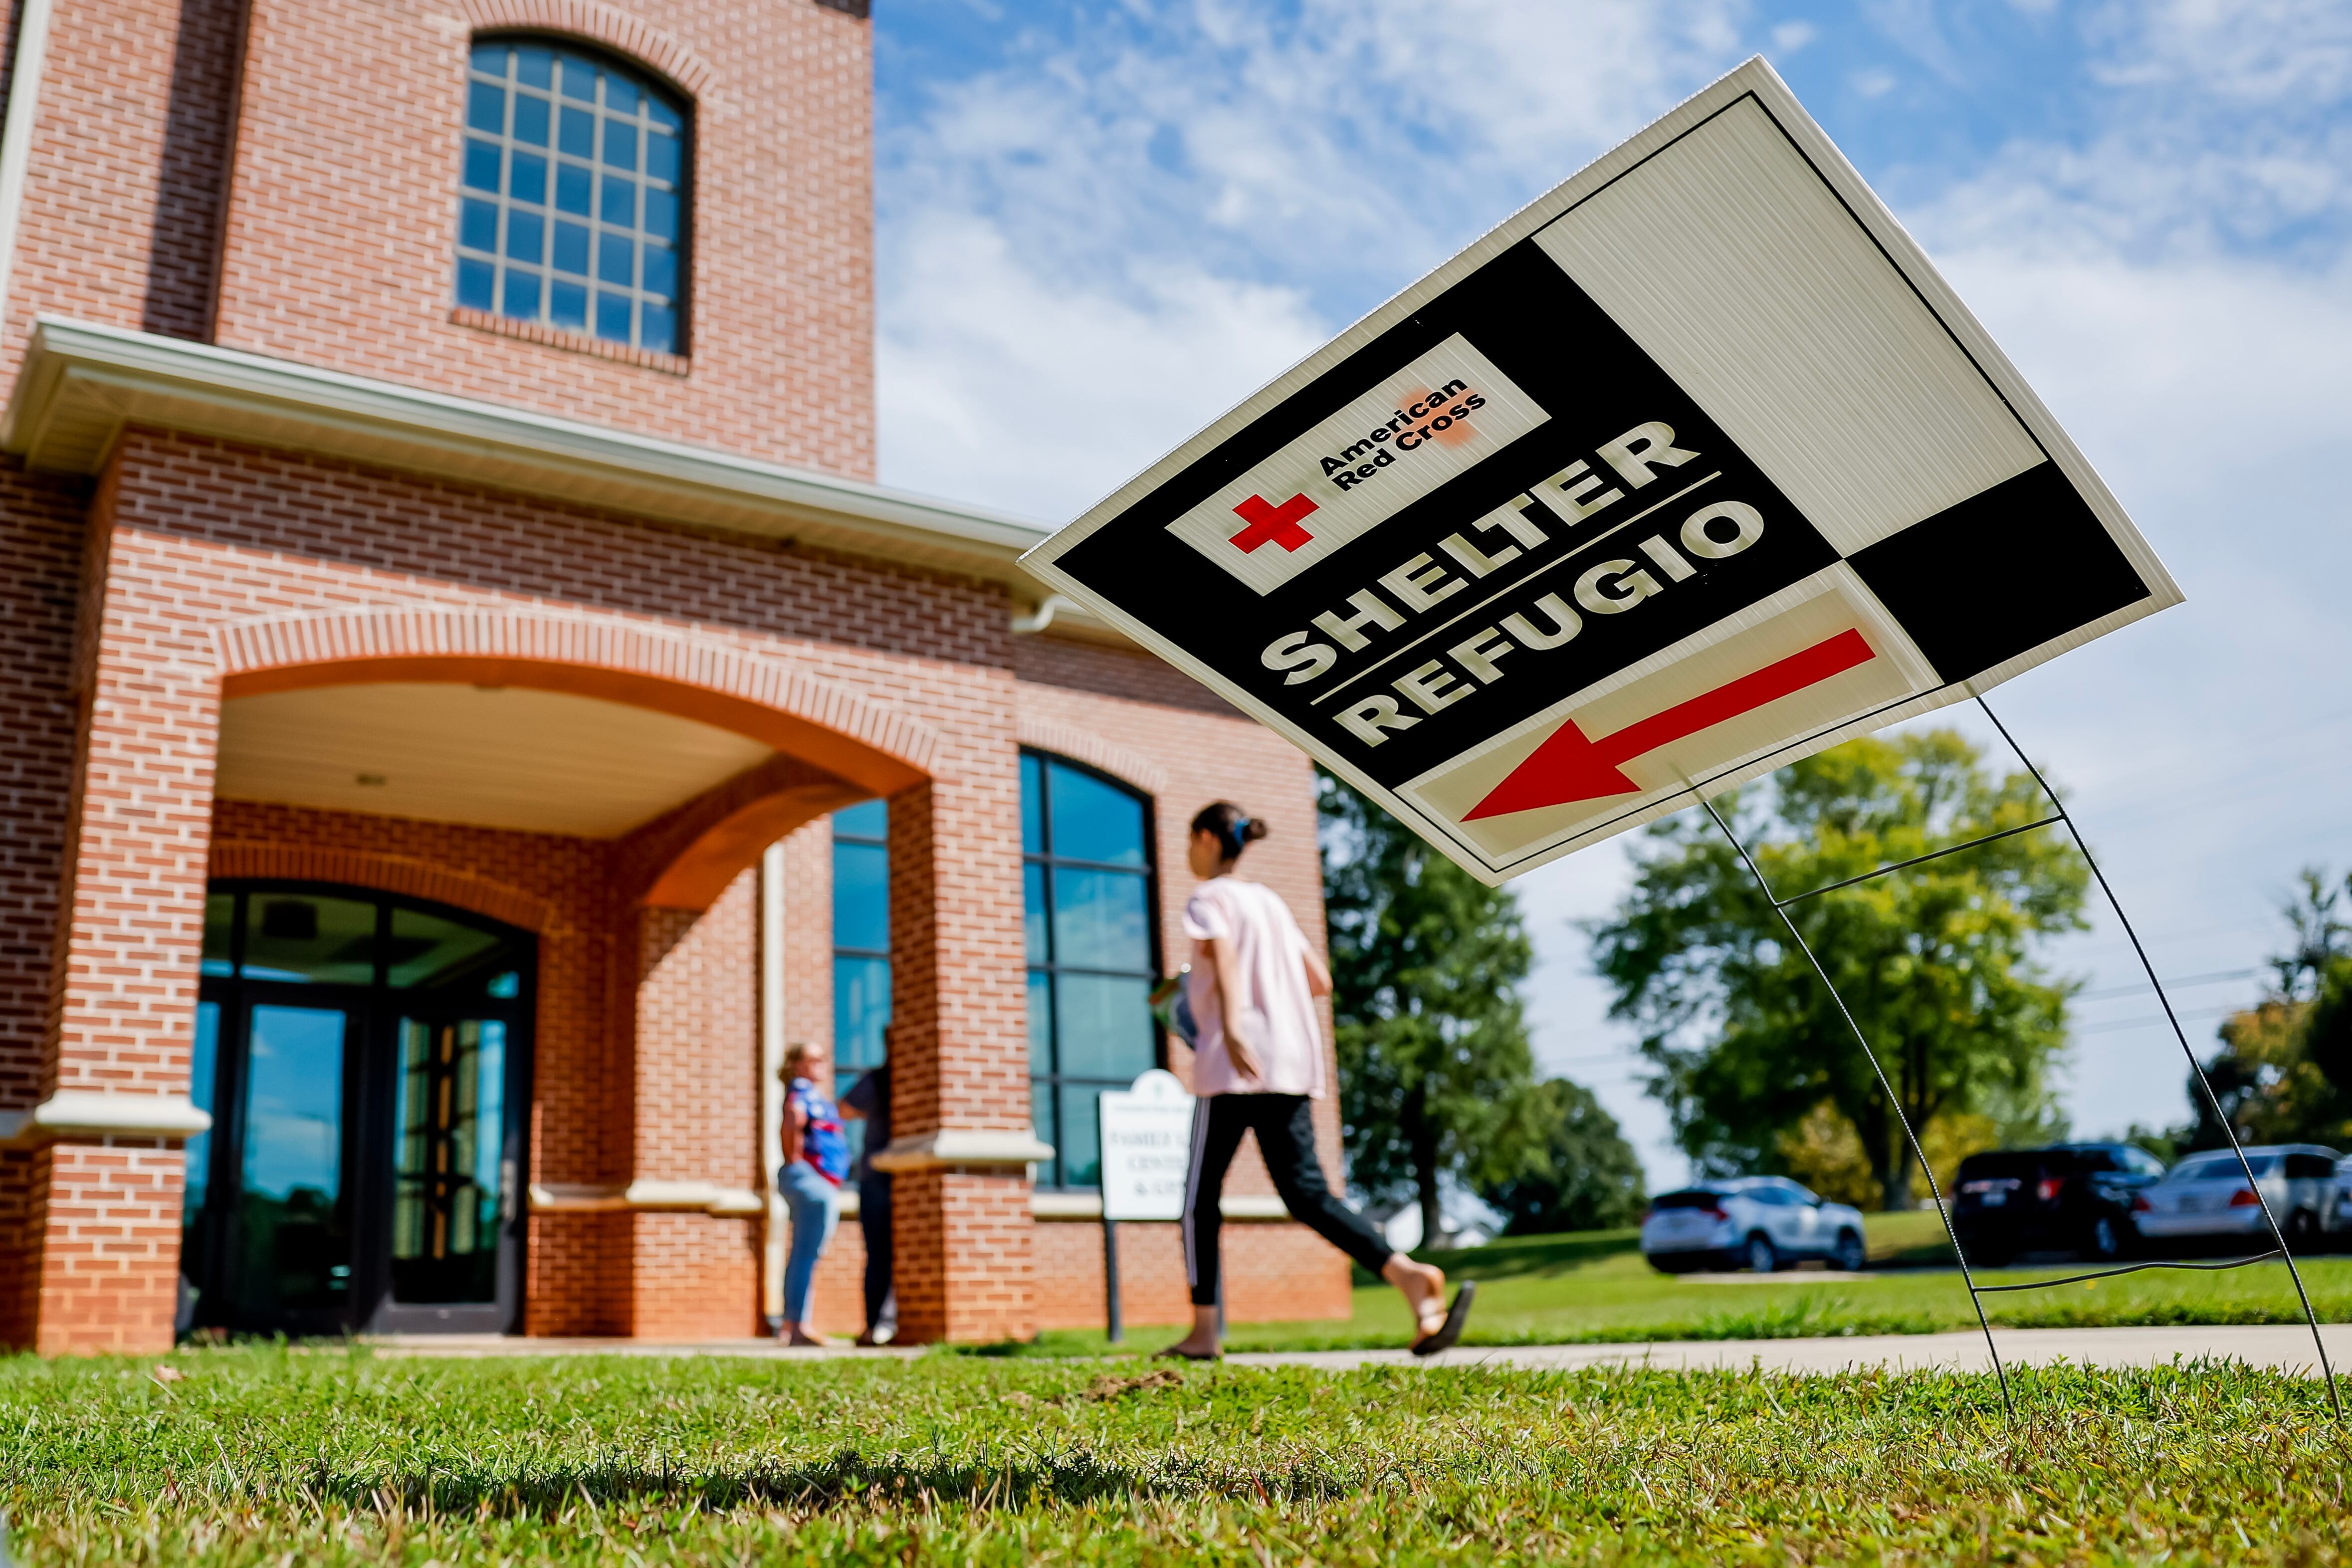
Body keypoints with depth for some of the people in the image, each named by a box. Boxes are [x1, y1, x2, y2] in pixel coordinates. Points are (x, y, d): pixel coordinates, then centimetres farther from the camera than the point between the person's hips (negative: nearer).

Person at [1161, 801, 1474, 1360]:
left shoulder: (1210, 900, 1)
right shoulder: (1271, 901, 22)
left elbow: (1224, 959, -19)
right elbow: (1320, 982, 20)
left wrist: (1231, 1026, -34)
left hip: (1235, 1068, -6)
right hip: (1293, 1065, 6)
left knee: (1201, 1196, 6)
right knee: (1307, 1194, 1)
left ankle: (1203, 1330, 7)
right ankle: (1407, 1274, -20)